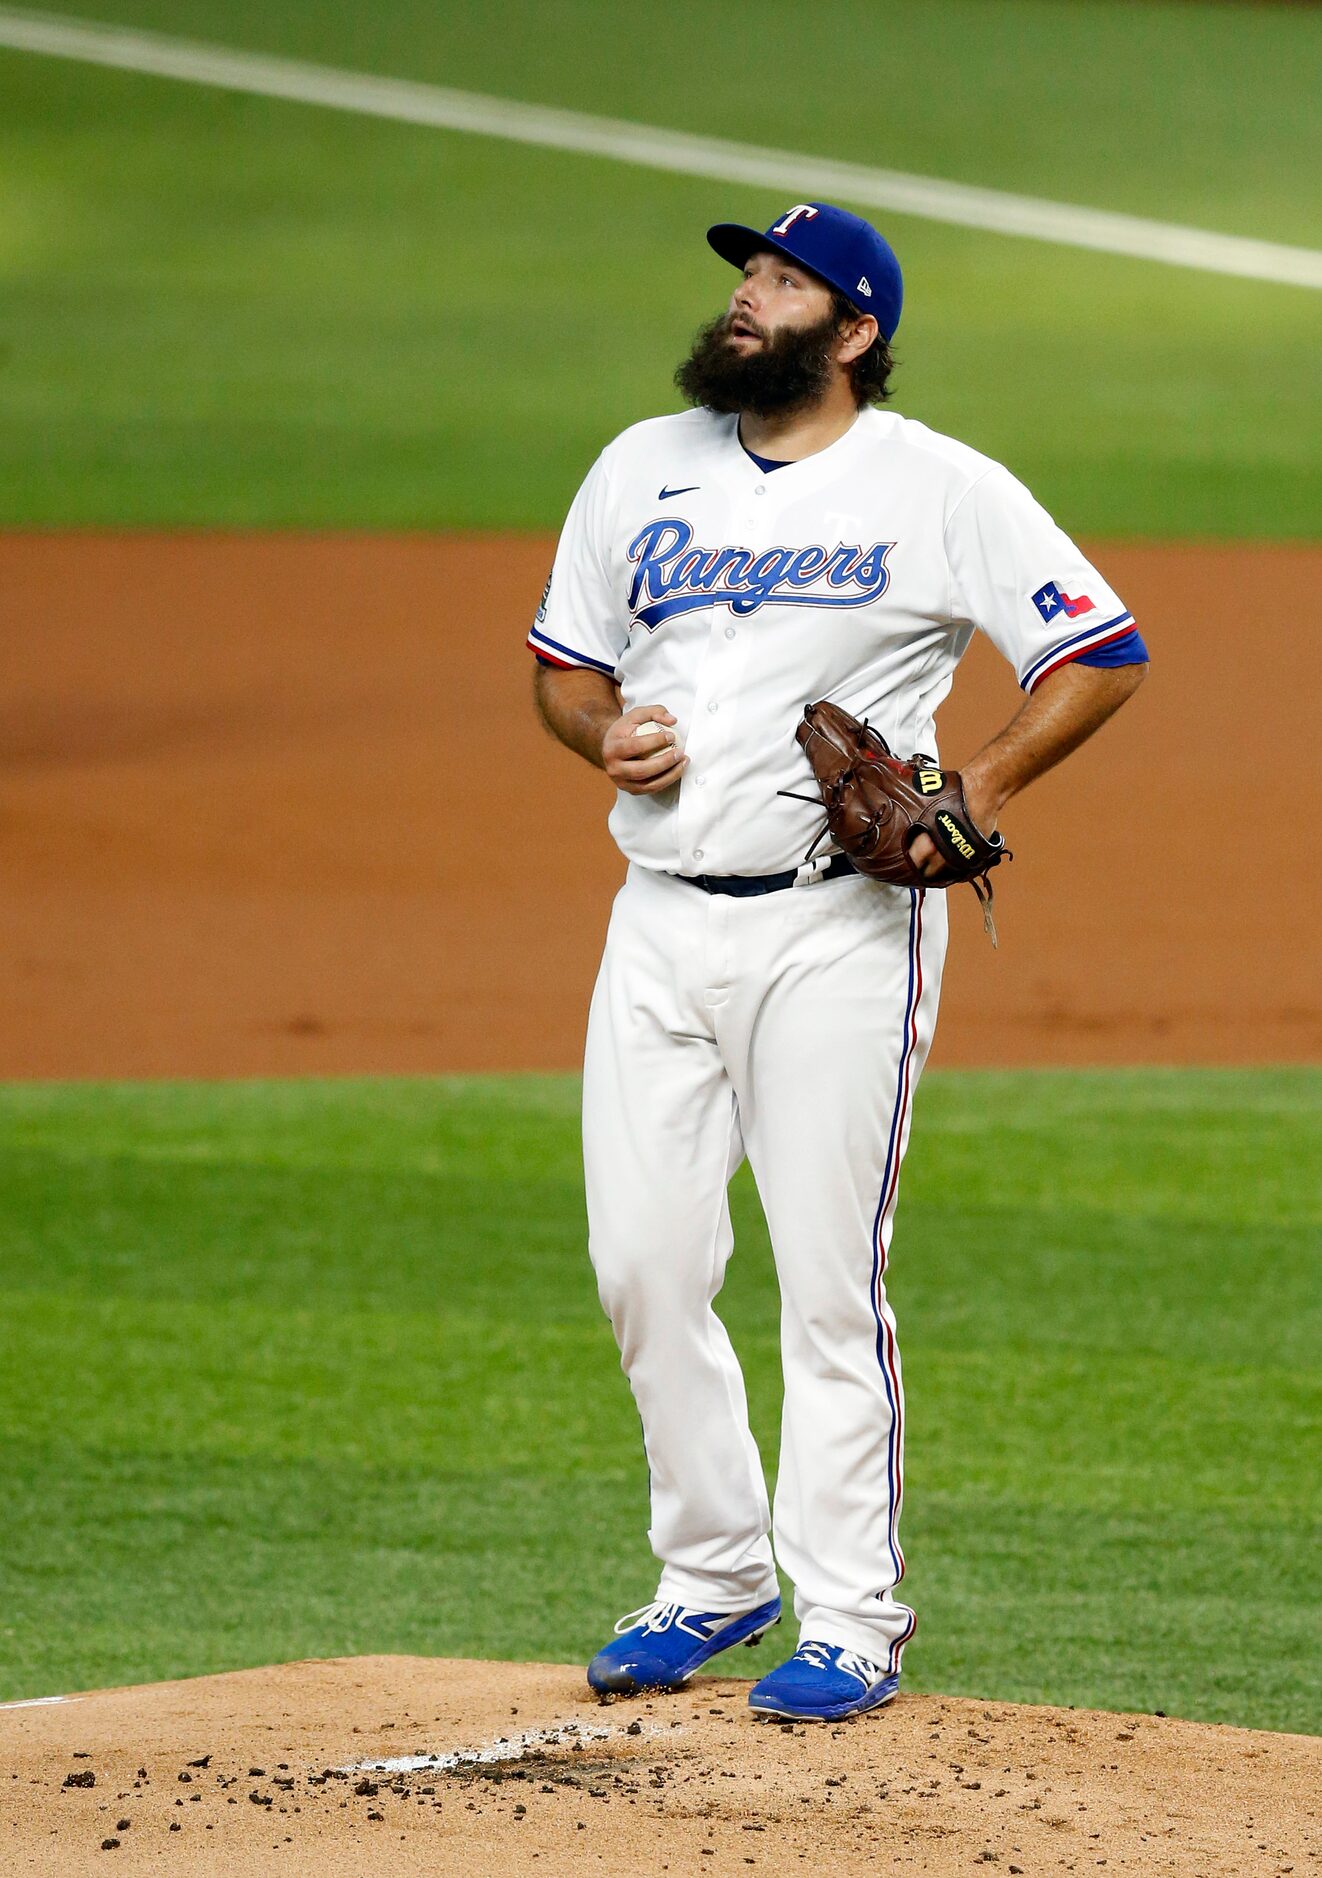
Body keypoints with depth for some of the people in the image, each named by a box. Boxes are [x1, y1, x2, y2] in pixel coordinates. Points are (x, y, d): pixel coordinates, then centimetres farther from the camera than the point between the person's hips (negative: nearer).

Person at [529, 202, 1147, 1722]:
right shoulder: (643, 468, 13)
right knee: (643, 1266, 3)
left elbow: (1103, 656, -1)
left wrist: (974, 794, -13)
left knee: (828, 1278, -6)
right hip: (661, 916, 5)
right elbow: (562, 664, 20)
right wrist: (606, 733, -3)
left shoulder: (943, 491, -2)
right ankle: (713, 1578, 19)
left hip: (841, 927, -5)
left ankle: (850, 1619, 1)